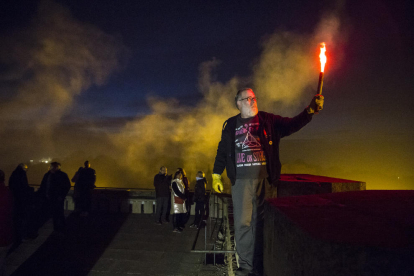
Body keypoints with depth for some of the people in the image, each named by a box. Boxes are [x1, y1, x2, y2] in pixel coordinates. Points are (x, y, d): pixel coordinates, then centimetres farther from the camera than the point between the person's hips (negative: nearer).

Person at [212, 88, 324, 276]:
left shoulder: (268, 121, 8)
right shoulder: (230, 125, 11)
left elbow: (292, 125, -1)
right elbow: (222, 151, 14)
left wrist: (310, 110, -15)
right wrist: (216, 175, 11)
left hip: (265, 179, 0)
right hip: (241, 181, 1)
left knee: (263, 223, 5)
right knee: (242, 223, 2)